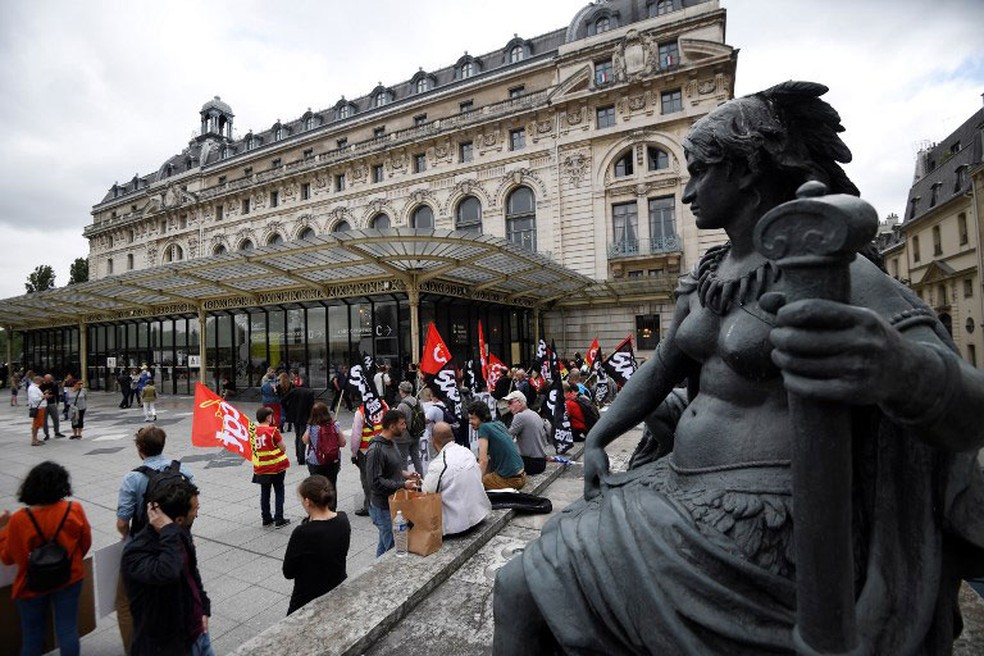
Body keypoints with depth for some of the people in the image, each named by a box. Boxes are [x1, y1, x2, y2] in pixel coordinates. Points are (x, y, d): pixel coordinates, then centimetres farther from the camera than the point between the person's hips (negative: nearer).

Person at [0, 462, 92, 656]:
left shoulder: (19, 520, -21)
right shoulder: (75, 510, -17)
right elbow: (86, 543, -3)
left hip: (32, 586, 0)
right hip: (69, 581, 1)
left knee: (32, 636, 18)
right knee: (68, 630, 13)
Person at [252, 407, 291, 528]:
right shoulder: (273, 430, -17)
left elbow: (253, 449, 6)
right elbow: (283, 448, -12)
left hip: (261, 468, 5)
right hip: (276, 467, -5)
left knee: (264, 493, 17)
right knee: (279, 492, 7)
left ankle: (266, 518, 24)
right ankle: (279, 519, 9)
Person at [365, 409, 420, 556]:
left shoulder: (391, 442, 6)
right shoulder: (376, 450, -24)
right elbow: (376, 482, -26)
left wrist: (405, 474, 4)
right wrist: (403, 485, -26)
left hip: (394, 502, 9)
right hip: (383, 507, -9)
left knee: (385, 542, 24)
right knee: (393, 547, -1)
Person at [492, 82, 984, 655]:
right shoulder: (707, 275, 10)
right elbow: (661, 368, 18)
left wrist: (903, 368, -44)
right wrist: (596, 440, 11)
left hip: (761, 523, -7)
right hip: (684, 491, 8)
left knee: (519, 594, -9)